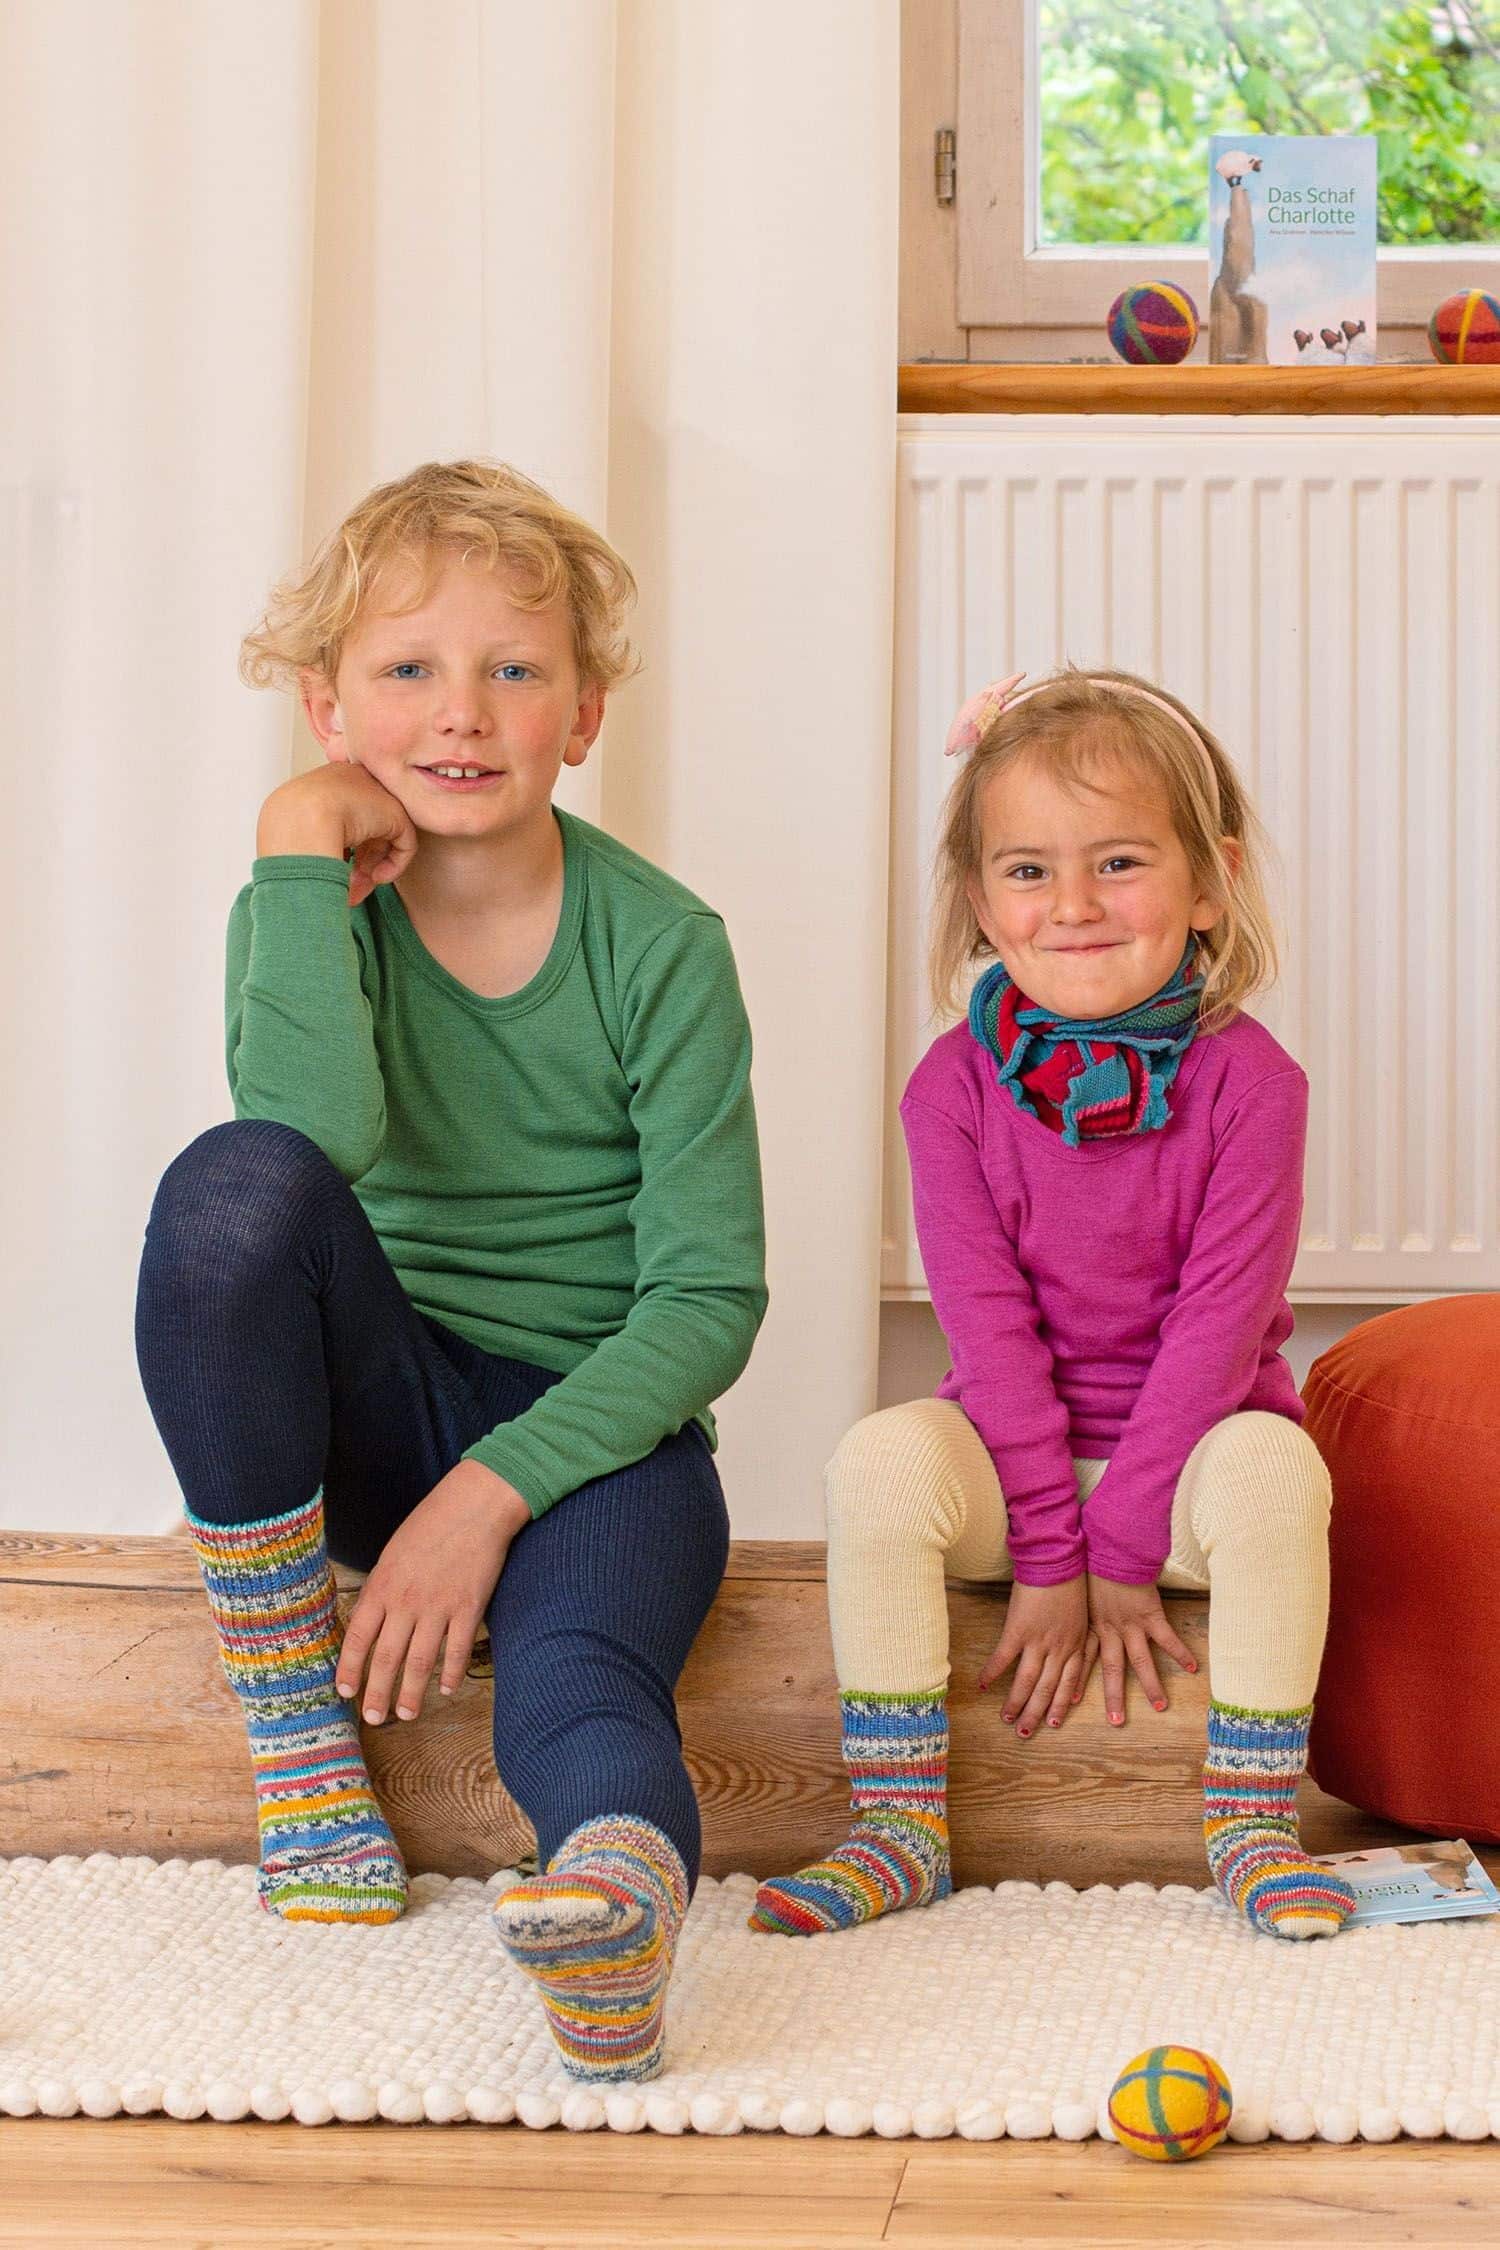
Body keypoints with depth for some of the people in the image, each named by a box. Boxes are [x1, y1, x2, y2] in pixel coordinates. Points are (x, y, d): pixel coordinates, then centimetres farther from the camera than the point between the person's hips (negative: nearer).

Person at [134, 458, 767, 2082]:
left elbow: (711, 1300, -9)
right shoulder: (316, 903, -2)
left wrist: (492, 1491, -20)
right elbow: (316, 1140, -25)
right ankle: (295, 1734, -20)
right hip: (378, 1410, 2)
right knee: (231, 1181, -29)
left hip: (595, 1427, -2)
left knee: (574, 1688, -34)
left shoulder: (659, 946, -6)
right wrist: (299, 850, -23)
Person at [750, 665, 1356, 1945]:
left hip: (1189, 1446, -1)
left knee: (1272, 1467, -34)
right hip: (1016, 1449, 1)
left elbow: (1218, 1320, -14)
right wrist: (1048, 1550, -16)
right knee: (882, 1461, -28)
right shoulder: (957, 1085, -6)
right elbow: (988, 1319, -10)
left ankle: (1253, 1825, -18)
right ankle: (899, 1829, -17)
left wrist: (1122, 1555, -18)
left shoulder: (1248, 1079, -11)